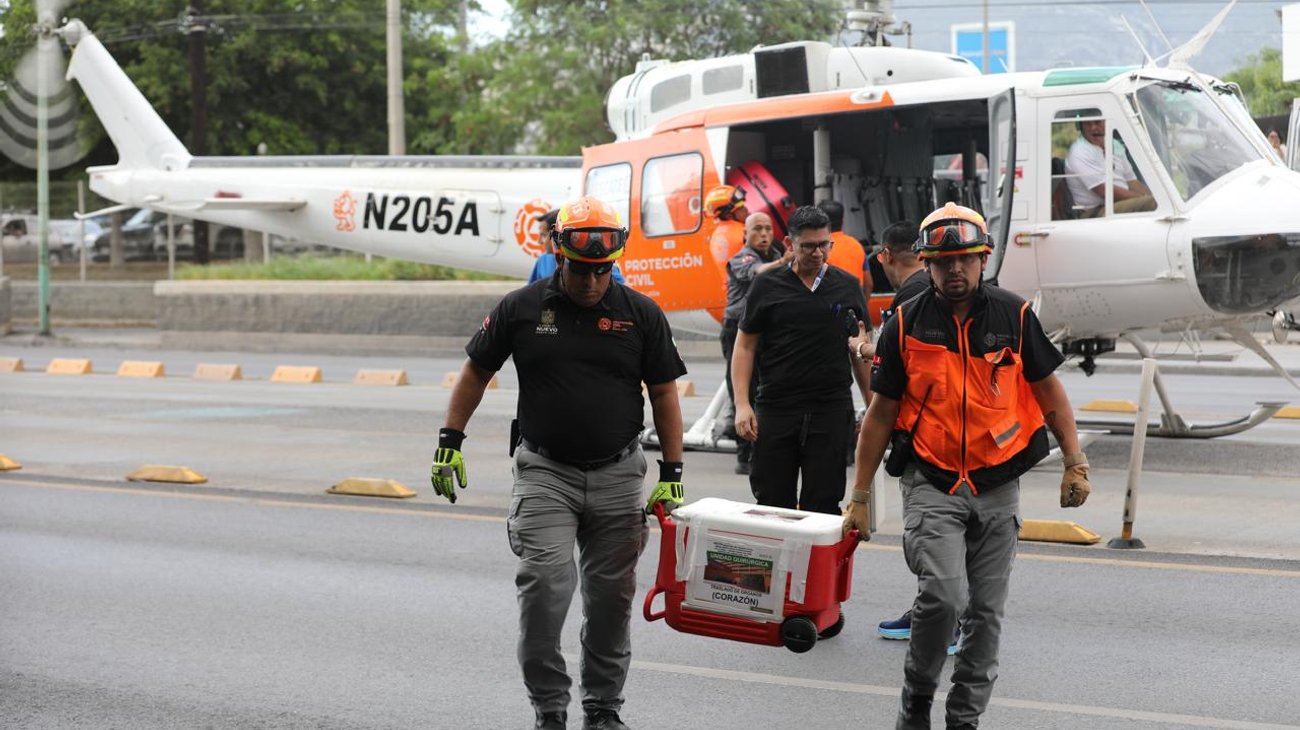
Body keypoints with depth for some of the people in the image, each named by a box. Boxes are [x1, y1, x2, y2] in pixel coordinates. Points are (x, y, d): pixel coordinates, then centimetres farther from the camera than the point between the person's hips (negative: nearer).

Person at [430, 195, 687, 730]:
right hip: (545, 473, -1)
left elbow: (664, 394, 4)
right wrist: (449, 442, 4)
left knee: (611, 597, 8)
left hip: (618, 475, 2)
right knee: (544, 587, -13)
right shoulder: (521, 309, -3)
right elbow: (476, 372, 8)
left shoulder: (642, 314, 0)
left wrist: (671, 475, -1)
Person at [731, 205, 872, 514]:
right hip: (776, 409, 0)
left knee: (823, 508, -1)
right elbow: (745, 346, 5)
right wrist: (742, 404, -5)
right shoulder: (768, 286, 4)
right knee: (773, 503, 3)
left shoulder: (847, 287, 8)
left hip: (832, 410, 0)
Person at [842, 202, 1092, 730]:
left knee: (986, 612, 6)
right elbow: (881, 414, 3)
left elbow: (1050, 392, 8)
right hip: (931, 484, -2)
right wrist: (859, 497, 3)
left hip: (998, 487, 2)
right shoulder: (906, 324, -2)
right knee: (941, 593, -19)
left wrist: (1076, 463, 0)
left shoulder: (1013, 315, -1)